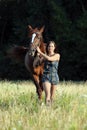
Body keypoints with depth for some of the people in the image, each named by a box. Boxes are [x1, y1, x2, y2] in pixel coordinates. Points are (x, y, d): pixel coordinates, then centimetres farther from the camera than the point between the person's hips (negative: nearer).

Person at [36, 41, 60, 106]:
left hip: (54, 77, 0)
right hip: (46, 77, 0)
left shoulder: (57, 55, -3)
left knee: (52, 96, 12)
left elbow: (49, 58, -21)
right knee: (47, 95, -19)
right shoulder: (45, 56, 5)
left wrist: (40, 52, -18)